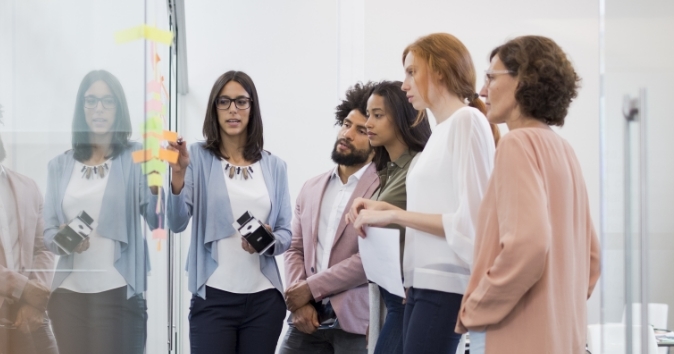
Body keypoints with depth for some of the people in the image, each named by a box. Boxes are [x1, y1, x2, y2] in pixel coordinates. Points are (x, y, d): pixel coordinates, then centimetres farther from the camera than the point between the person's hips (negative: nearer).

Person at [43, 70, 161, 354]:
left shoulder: (137, 159, 2)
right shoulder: (60, 166, 11)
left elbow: (158, 223, -9)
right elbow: (47, 231, 12)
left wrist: (157, 183, -27)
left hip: (118, 294, -3)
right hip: (68, 294, 3)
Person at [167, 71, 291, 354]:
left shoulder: (274, 166, 8)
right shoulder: (198, 159, 0)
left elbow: (286, 233, 9)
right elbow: (177, 223, -11)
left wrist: (270, 241, -13)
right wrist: (178, 174, -27)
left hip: (264, 299, 3)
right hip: (214, 298, -3)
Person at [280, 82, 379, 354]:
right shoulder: (311, 188, 18)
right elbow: (295, 249, 15)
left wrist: (311, 288, -9)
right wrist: (300, 303, -3)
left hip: (356, 321, -6)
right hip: (309, 319, 6)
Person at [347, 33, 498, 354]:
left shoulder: (467, 121, -7)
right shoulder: (441, 131, 16)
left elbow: (469, 220, -14)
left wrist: (393, 215, -11)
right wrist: (386, 210, 6)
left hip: (445, 284, -8)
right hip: (424, 282, 8)